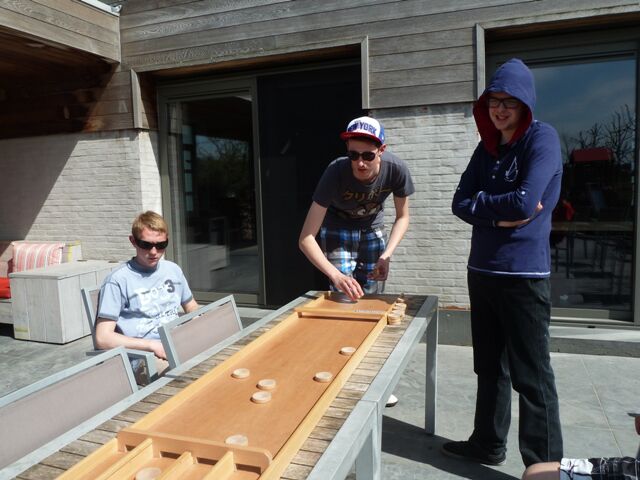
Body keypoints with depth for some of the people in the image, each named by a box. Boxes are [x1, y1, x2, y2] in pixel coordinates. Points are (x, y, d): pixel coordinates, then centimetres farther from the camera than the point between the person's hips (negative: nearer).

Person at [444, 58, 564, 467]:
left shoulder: (542, 137, -7)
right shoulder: (487, 147, 13)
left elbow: (525, 203, -20)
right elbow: (460, 204, 4)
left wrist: (481, 201, -4)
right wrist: (500, 216, -13)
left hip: (524, 273, -7)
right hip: (482, 271, 7)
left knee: (531, 376, 1)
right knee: (490, 367, 17)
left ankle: (546, 464, 17)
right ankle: (488, 444, 33)